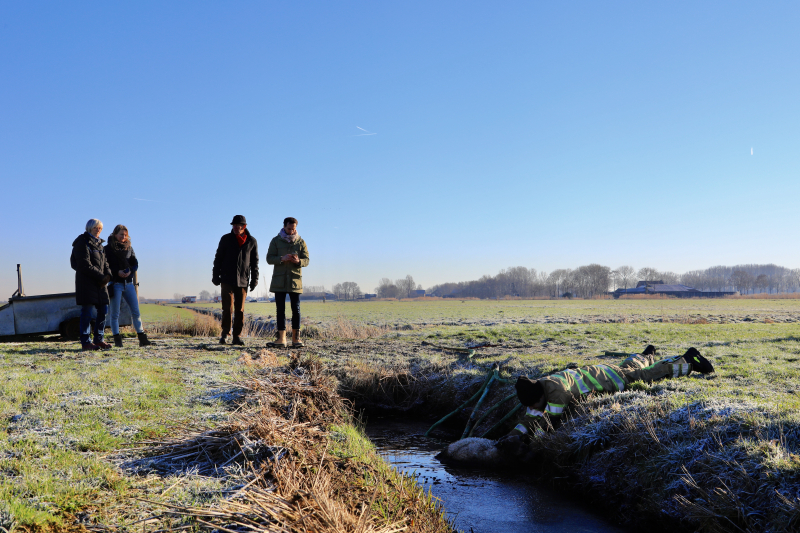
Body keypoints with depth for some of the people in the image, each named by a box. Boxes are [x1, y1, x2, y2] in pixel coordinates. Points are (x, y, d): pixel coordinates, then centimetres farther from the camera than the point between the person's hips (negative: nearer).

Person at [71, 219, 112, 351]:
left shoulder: (98, 244, 18)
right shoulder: (82, 243, -8)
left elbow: (105, 262, 17)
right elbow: (85, 265, -16)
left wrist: (108, 275, -3)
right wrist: (101, 276, -17)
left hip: (99, 282, 8)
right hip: (86, 282, -8)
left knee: (103, 310, 8)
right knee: (87, 311, -6)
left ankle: (98, 339, 17)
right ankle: (85, 342, -2)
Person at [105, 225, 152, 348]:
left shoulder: (129, 247, 13)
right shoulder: (108, 249, 2)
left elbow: (135, 263, 10)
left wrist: (130, 271, -9)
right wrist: (117, 272, -18)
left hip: (128, 283, 4)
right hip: (115, 283, -3)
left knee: (136, 311, 2)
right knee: (115, 313, 0)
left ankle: (142, 338, 7)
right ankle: (117, 340, 5)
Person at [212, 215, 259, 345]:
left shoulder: (251, 241, 5)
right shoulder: (226, 239, 3)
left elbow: (254, 261, 10)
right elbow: (218, 258, 7)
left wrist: (254, 279, 5)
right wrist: (215, 275, 2)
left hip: (243, 281, 1)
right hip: (226, 279, -1)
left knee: (240, 310, 1)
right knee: (227, 308, -5)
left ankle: (237, 336, 7)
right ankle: (225, 333, 8)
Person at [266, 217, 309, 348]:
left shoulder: (300, 242, 7)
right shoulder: (276, 241, 6)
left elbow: (306, 260, 6)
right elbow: (269, 258, 1)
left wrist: (298, 261, -16)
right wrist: (282, 259, -17)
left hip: (295, 279, 0)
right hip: (279, 280, 0)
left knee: (296, 309, 1)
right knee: (280, 310, 1)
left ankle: (296, 338, 8)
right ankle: (282, 338, 4)